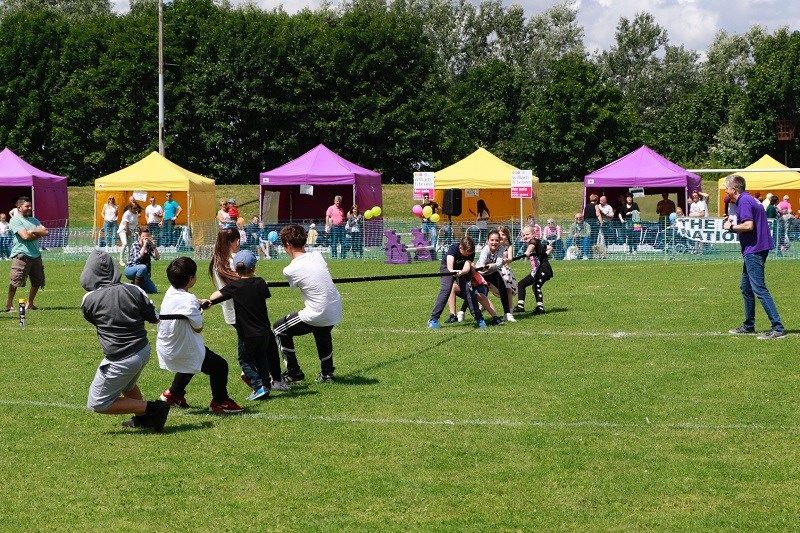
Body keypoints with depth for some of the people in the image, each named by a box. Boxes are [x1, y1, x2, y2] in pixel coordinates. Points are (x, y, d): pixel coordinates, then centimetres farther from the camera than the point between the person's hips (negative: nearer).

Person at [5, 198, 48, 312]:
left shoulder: (34, 220, 21)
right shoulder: (15, 220, -3)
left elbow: (46, 232, 9)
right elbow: (25, 236, -15)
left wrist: (33, 231, -6)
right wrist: (38, 234, 0)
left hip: (36, 255, 7)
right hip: (21, 254, -7)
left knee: (37, 281, 9)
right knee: (15, 281, -14)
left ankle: (30, 303, 23)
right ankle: (9, 303, -3)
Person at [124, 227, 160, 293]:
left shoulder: (149, 245, 0)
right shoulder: (135, 245, -13)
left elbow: (157, 258, -9)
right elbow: (138, 256, -31)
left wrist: (154, 245, -18)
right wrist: (144, 245, -30)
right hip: (130, 269, -6)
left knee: (153, 291, -1)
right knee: (143, 267, -39)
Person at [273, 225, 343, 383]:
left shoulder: (290, 270, -16)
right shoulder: (317, 255, -2)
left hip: (316, 315, -7)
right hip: (336, 312, 7)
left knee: (280, 329, 16)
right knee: (322, 332, 40)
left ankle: (293, 373, 18)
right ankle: (327, 373, 46)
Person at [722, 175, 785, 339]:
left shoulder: (744, 202, -14)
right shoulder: (748, 200, 17)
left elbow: (748, 225, -25)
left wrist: (732, 227, -10)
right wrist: (734, 224, 13)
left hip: (754, 250, -11)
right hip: (752, 250, 11)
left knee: (759, 289, -12)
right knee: (745, 288, 19)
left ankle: (778, 328, -16)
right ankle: (748, 325, 27)